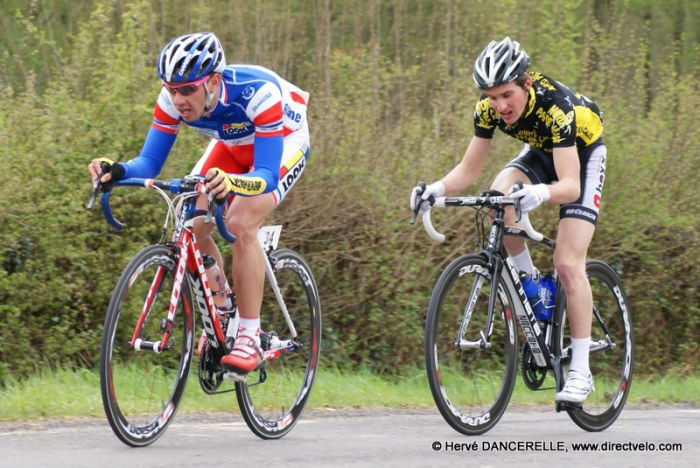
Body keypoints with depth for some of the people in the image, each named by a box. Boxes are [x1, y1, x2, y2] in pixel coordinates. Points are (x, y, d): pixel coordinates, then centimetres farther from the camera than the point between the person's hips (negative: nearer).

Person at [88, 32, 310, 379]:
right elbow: (150, 162, -23)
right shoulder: (173, 100, -26)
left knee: (240, 225, -28)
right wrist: (118, 170, -45)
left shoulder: (258, 93, -40)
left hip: (283, 142, -6)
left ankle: (249, 339, -20)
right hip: (232, 144, 6)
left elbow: (267, 174, -42)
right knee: (191, 226, -13)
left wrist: (230, 182, -63)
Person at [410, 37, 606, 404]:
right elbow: (469, 169, -17)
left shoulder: (554, 105, -38)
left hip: (583, 153, -5)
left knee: (568, 264, -17)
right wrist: (438, 188, -36)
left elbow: (570, 184, -43)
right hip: (540, 151, 5)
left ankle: (580, 371, -10)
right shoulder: (489, 108, -23)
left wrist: (541, 193, -64)